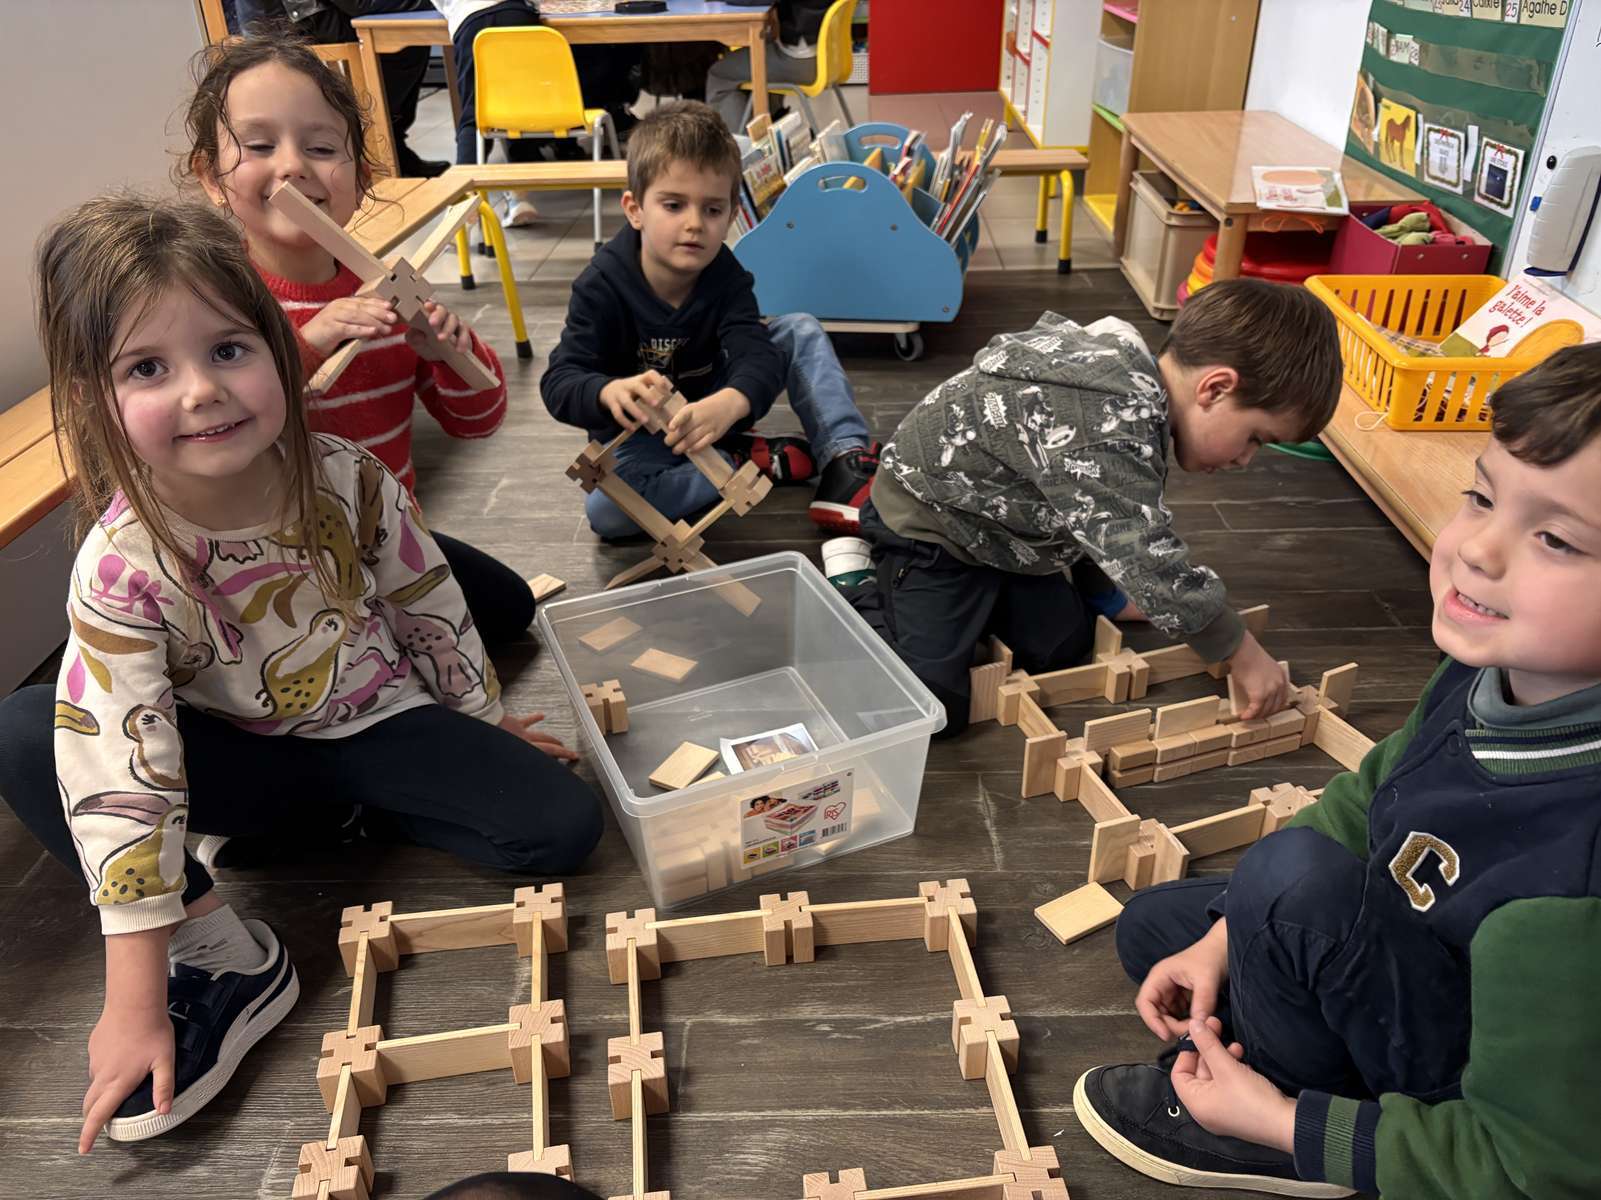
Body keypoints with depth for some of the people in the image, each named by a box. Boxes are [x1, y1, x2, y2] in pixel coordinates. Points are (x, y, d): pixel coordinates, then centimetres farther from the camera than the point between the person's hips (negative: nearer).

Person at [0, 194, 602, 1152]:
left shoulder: (349, 479, -19)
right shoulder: (121, 565, -25)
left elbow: (430, 608, -3)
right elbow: (121, 773, -27)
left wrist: (486, 723, 9)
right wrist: (135, 999, -26)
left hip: (378, 723, 1)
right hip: (247, 755, -1)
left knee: (564, 825, -17)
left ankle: (347, 816, 5)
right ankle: (219, 948, -17)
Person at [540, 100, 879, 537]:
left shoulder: (725, 275, -16)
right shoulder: (602, 286, -23)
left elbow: (756, 355, -32)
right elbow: (559, 383, -29)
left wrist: (729, 404, -57)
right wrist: (610, 392, -54)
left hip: (710, 407, 3)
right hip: (639, 433, -2)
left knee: (802, 331, -12)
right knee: (605, 510, -35)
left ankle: (846, 459, -23)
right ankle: (751, 460, -23)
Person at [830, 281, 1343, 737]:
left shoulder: (1135, 374, -5)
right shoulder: (1106, 433, -37)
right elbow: (1154, 566, -33)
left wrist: (1103, 594, 21)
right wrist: (1244, 656, -21)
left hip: (1000, 522, 9)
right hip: (926, 524, -9)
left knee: (1063, 647, 11)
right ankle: (856, 586, 6)